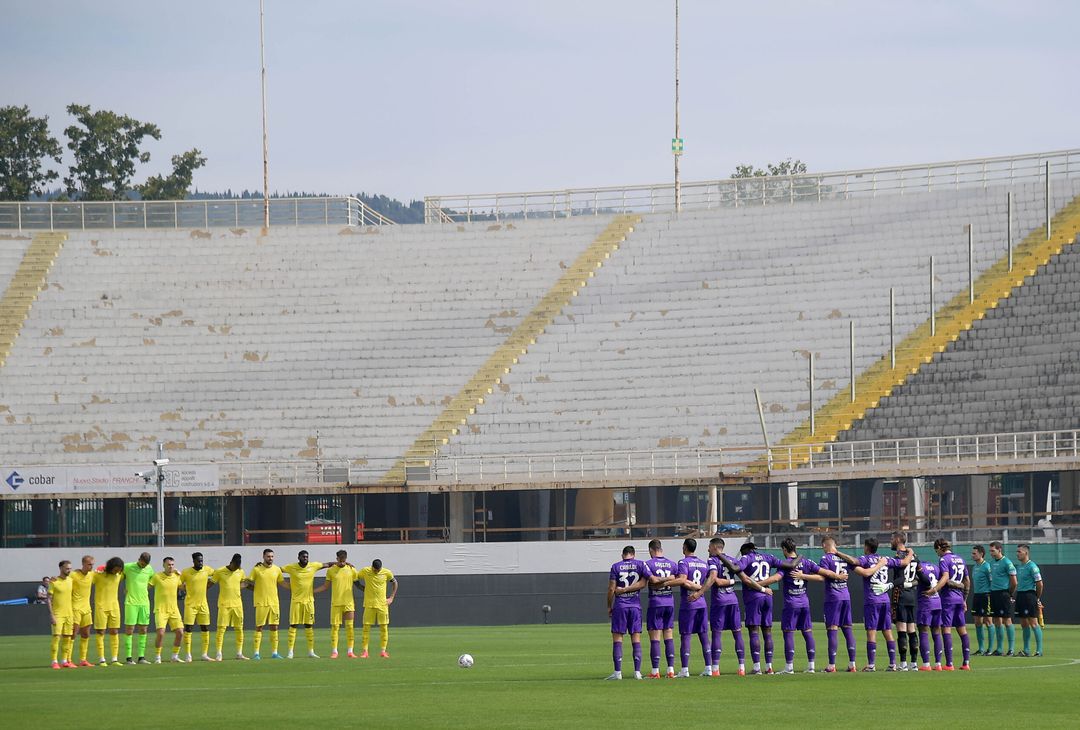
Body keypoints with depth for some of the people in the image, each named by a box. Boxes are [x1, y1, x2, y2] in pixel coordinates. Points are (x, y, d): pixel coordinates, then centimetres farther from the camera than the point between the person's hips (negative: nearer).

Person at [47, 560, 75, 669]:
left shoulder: (70, 580, 9)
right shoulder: (54, 582, -7)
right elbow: (49, 599, -8)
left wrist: (74, 614, 14)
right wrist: (51, 615, -15)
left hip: (69, 614, 5)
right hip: (57, 614, -5)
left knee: (67, 638, 6)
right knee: (56, 637, -11)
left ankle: (65, 661, 12)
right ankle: (54, 662, -9)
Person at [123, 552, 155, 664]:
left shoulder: (149, 569, 7)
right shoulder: (128, 567, -8)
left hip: (144, 603, 5)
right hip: (131, 603, -5)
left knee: (143, 630, 5)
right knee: (129, 629, -4)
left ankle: (141, 656, 10)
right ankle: (129, 657, -2)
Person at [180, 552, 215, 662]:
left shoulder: (206, 569, 2)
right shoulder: (186, 572, -8)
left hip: (203, 604, 4)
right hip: (190, 604, -4)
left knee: (205, 629, 5)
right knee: (188, 629, -6)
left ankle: (205, 654, 12)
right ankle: (187, 655, -3)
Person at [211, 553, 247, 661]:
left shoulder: (241, 572, 6)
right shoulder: (220, 572, -7)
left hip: (237, 604, 4)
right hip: (224, 604, -4)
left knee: (239, 628, 5)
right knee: (221, 628, -7)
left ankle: (239, 653, 13)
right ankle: (218, 654, -5)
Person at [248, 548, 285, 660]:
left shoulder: (277, 570, 7)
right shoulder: (257, 569, -4)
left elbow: (282, 582, 18)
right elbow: (249, 582, 3)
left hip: (274, 603, 4)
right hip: (261, 603, -4)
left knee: (274, 627, 5)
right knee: (259, 627, -3)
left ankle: (274, 652, 10)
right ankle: (256, 653, 0)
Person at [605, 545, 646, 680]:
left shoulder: (616, 566, 0)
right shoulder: (640, 565, 4)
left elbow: (611, 589, -3)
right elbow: (643, 583, -6)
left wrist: (609, 606, 6)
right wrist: (627, 589, -3)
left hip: (620, 606, -2)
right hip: (635, 605, 2)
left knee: (617, 638, 1)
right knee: (636, 639, 5)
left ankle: (618, 672, -5)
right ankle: (637, 671, 0)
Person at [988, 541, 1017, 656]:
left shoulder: (1007, 563, -11)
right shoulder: (992, 562, 13)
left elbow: (1014, 582, -10)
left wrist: (1010, 595, -4)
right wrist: (991, 592, 15)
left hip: (1003, 594, -8)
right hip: (994, 594, 8)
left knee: (1007, 620, -6)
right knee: (997, 621, 9)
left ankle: (1011, 649, -4)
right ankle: (999, 649, 14)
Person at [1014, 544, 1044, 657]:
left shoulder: (1032, 566, -11)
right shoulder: (1018, 566, 14)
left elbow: (1039, 584, -12)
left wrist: (1037, 598, -5)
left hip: (1029, 595, -8)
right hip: (1020, 596, 8)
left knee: (1033, 623, -8)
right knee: (1024, 624, 11)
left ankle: (1039, 650, -5)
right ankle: (1026, 650, 16)